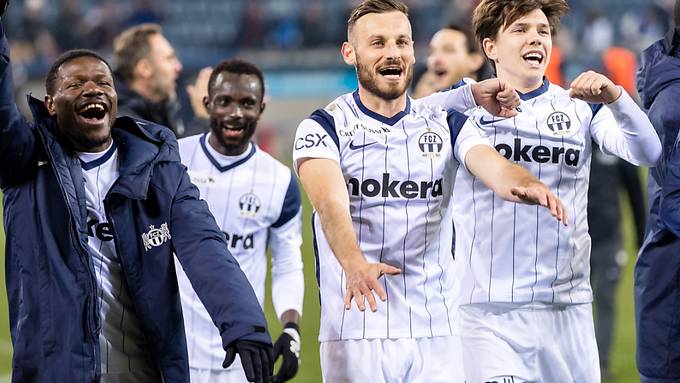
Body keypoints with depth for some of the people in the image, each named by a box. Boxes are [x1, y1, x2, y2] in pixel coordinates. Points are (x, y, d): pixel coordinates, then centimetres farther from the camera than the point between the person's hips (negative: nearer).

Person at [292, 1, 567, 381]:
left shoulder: (446, 124, 10)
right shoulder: (325, 127, -1)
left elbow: (496, 167, -8)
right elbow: (330, 204, -18)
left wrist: (524, 185, -32)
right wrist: (354, 264, -38)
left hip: (435, 332, 3)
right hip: (356, 332, -3)